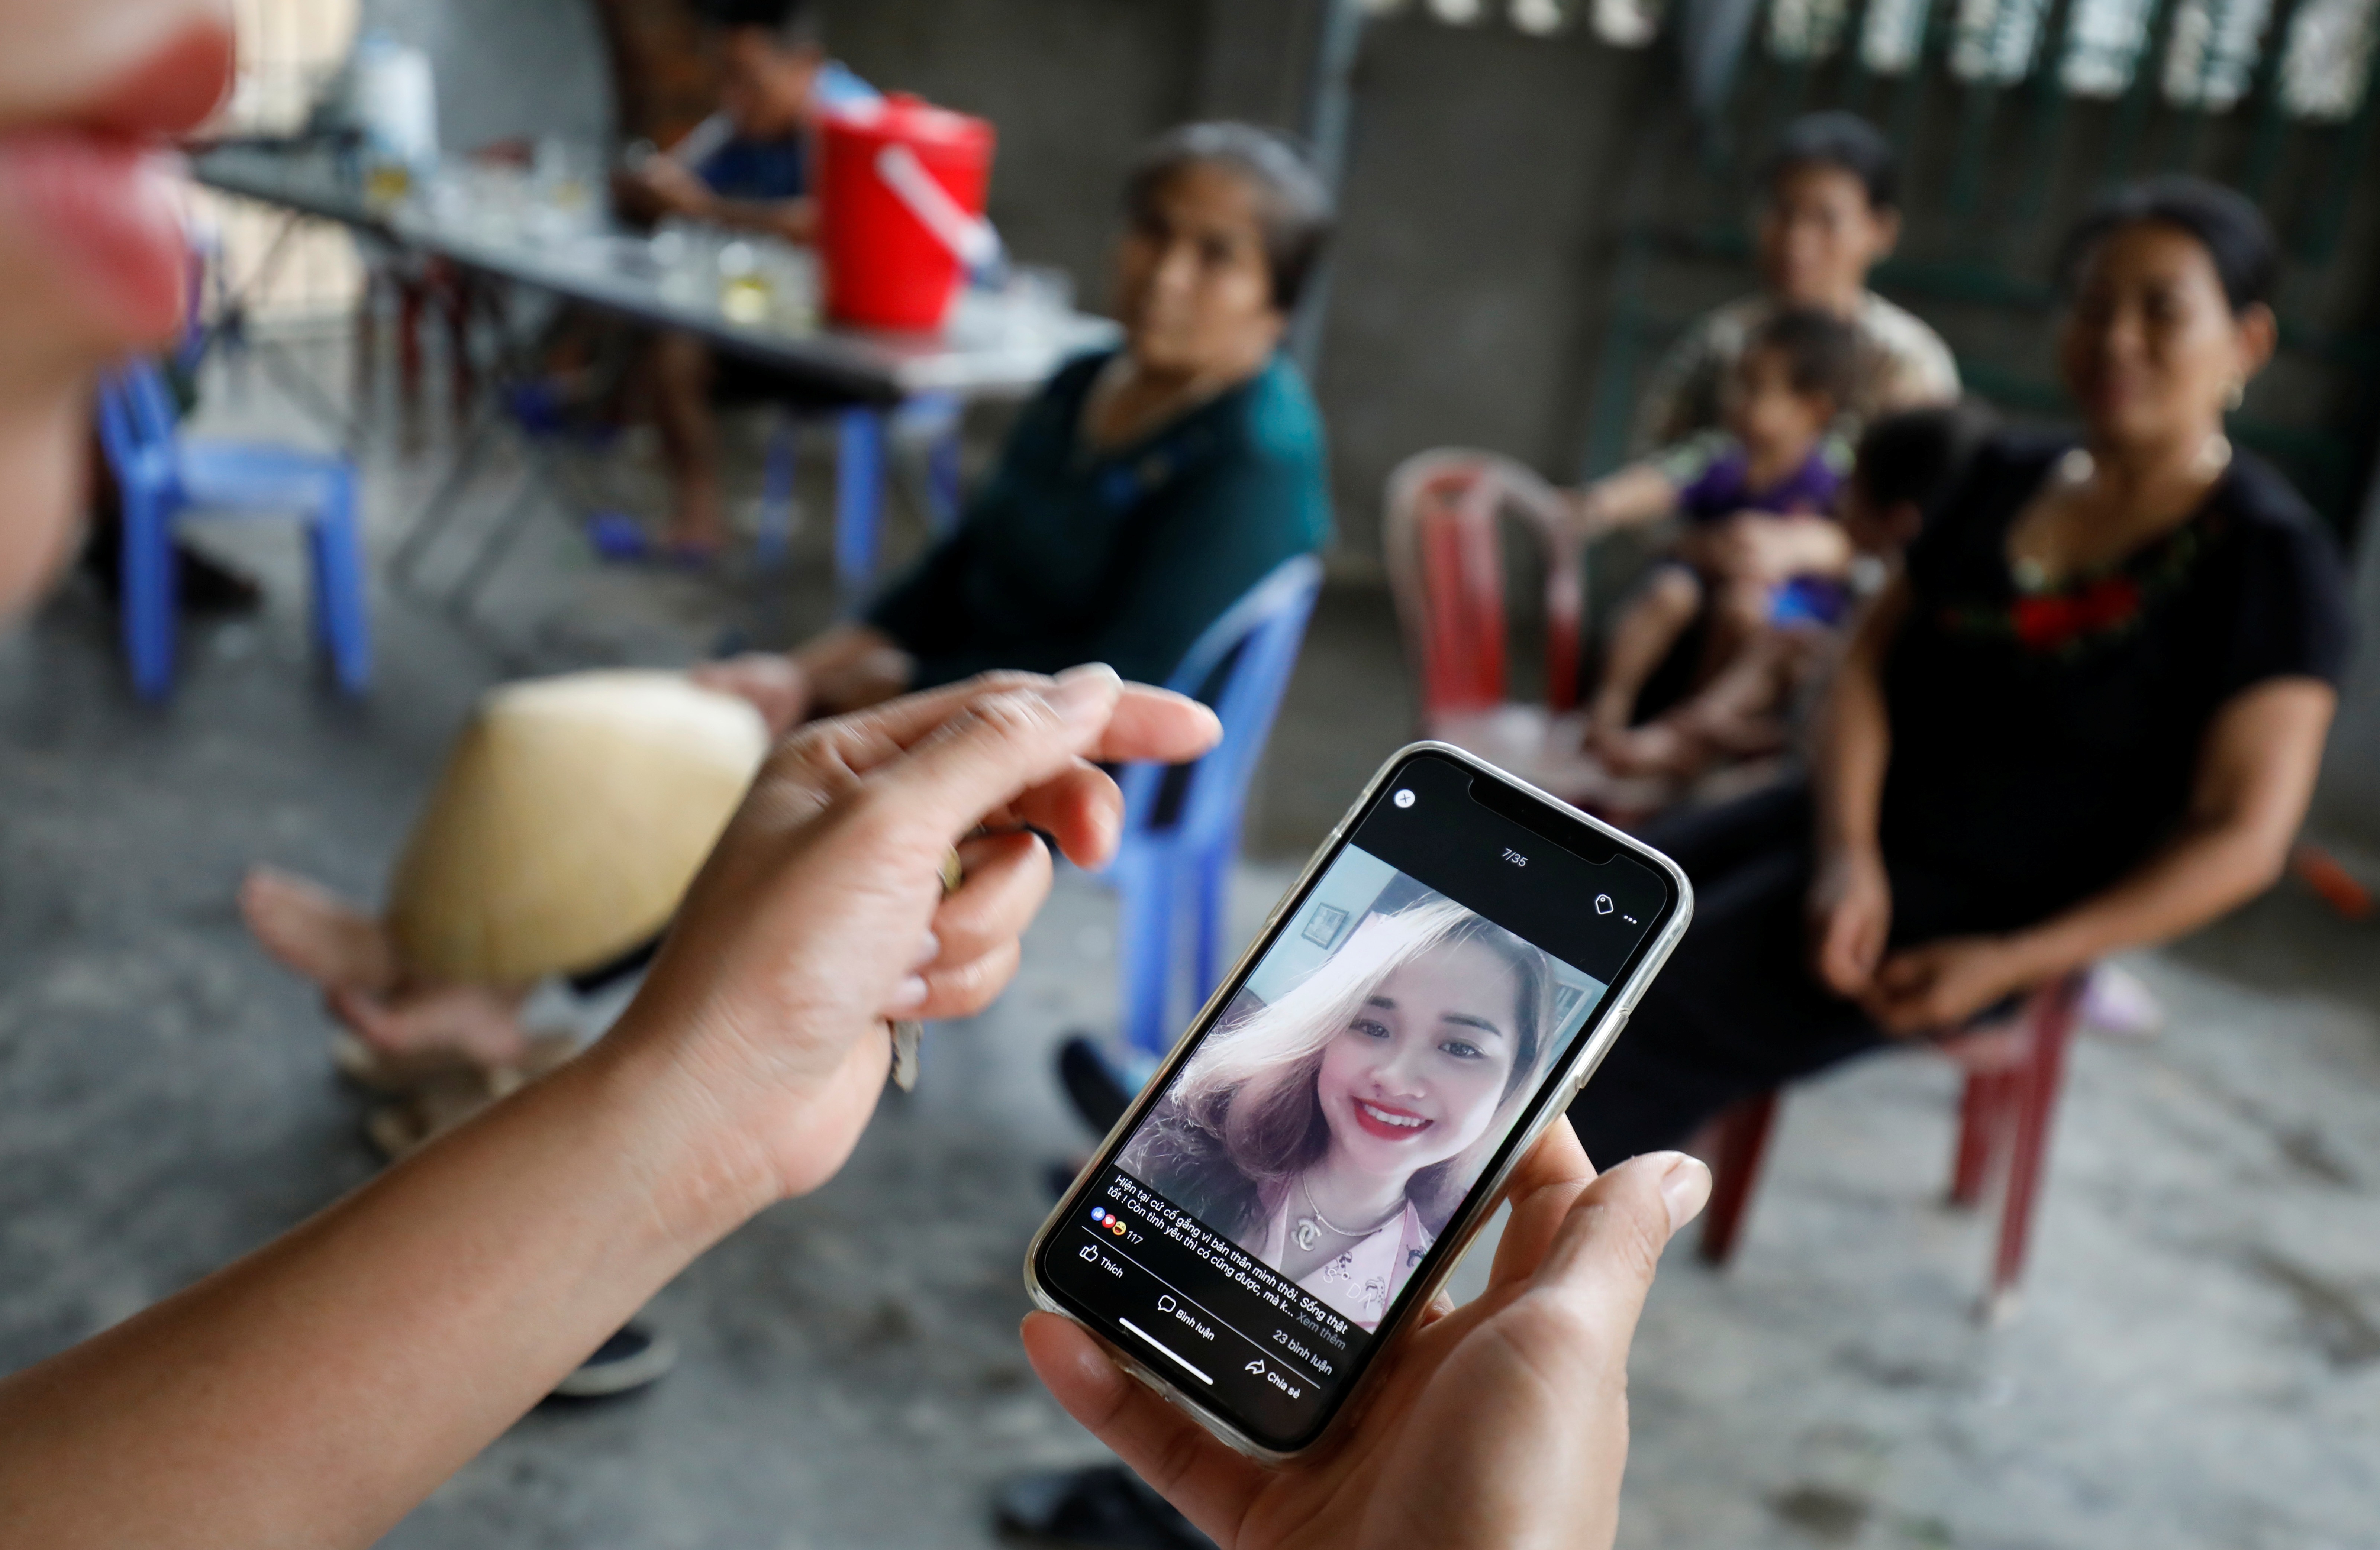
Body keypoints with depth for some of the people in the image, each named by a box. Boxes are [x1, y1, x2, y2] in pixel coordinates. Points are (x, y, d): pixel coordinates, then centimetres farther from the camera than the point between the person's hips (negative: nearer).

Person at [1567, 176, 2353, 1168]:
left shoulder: (2273, 561, -8)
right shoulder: (2006, 478, 9)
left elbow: (2244, 837, -12)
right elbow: (1869, 664, 5)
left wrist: (2010, 962, -20)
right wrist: (1846, 853, -14)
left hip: (1982, 901, -6)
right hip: (1854, 830, 6)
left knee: (1632, 1021, -21)